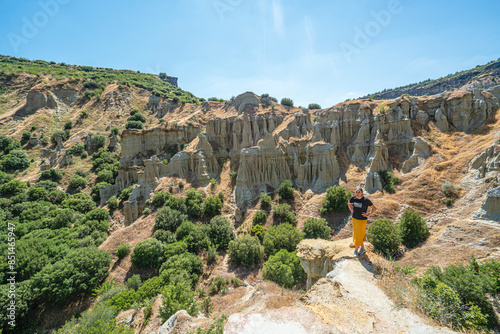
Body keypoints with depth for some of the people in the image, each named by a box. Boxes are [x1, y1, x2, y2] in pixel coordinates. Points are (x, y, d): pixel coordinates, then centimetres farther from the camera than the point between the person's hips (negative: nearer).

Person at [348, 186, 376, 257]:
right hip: (354, 219, 5)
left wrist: (368, 215, -9)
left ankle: (356, 250, 17)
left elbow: (374, 208, -6)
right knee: (355, 234, 14)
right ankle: (363, 248, 35)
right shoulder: (353, 198, -6)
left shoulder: (366, 200, -17)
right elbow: (349, 204, 17)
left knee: (359, 235, 1)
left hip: (362, 220, -4)